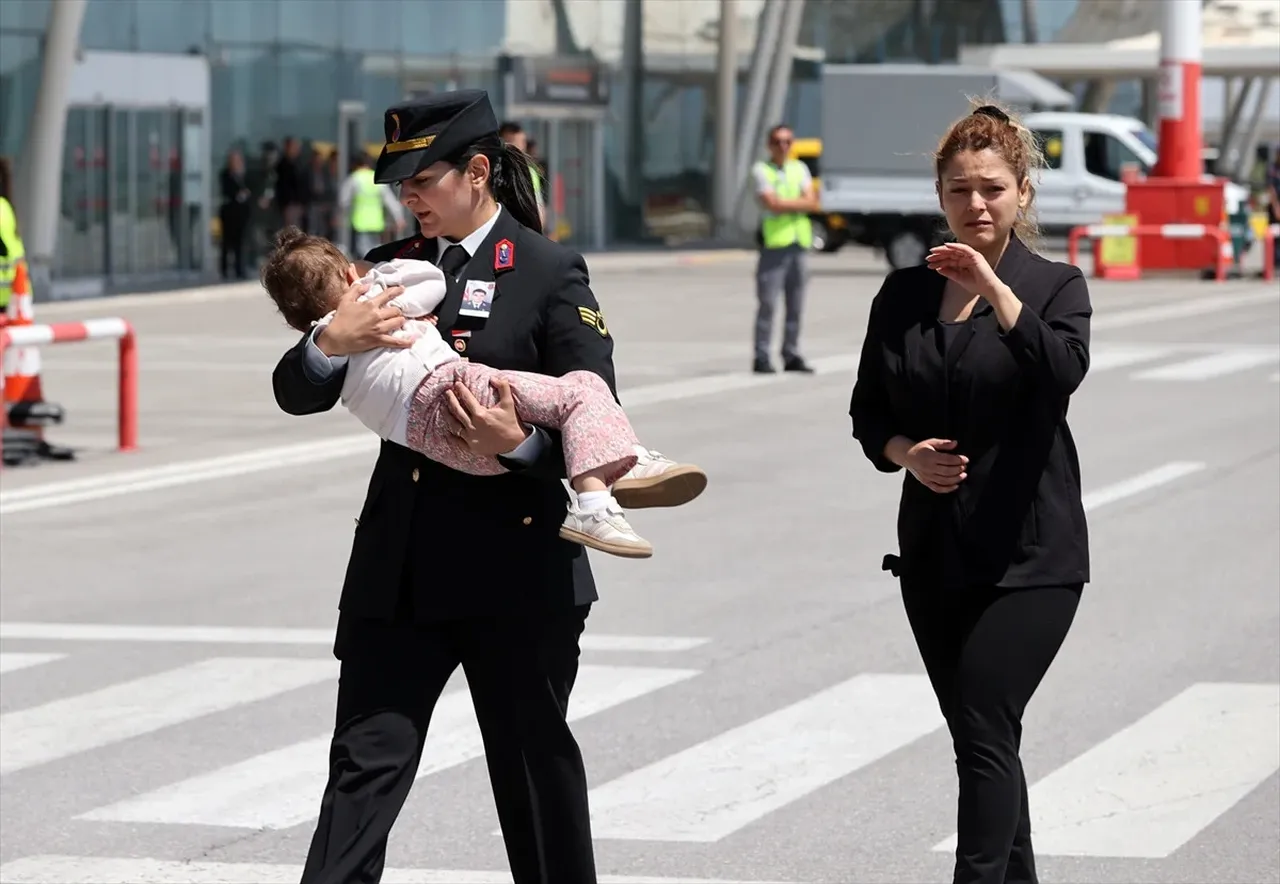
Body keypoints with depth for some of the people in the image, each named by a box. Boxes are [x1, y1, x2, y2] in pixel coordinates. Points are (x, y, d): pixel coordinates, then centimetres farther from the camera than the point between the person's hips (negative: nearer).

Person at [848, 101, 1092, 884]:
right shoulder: (905, 296, 7)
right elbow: (869, 409, 11)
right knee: (980, 737, 12)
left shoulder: (1055, 287, -2)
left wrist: (994, 286, -23)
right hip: (936, 548, 4)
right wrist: (906, 454, -8)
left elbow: (1062, 372, -21)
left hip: (1029, 552, -4)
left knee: (984, 733, -13)